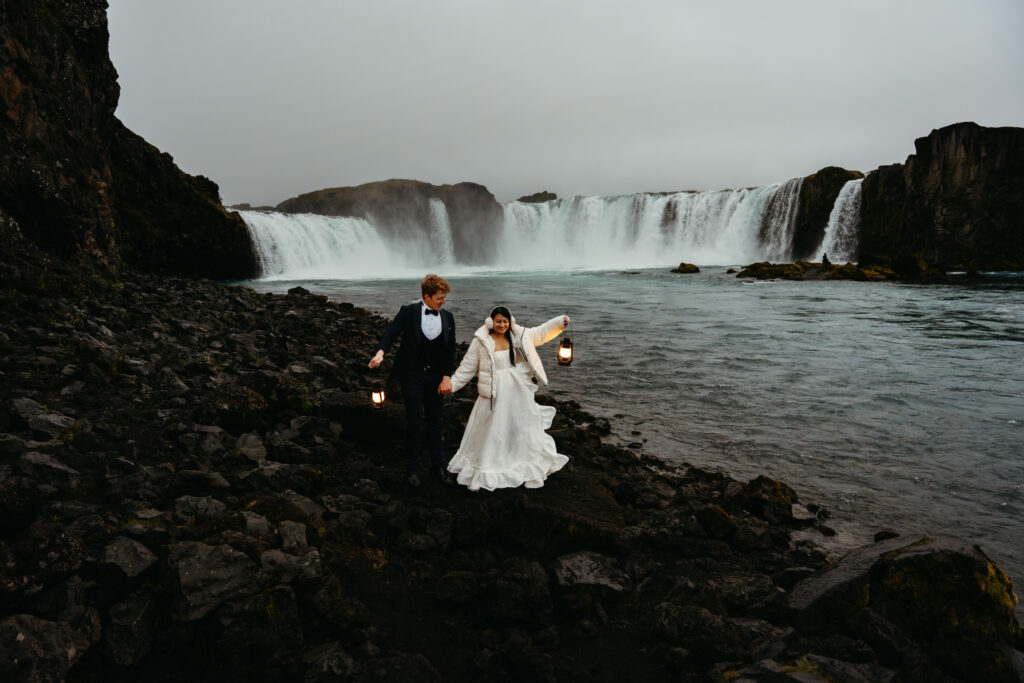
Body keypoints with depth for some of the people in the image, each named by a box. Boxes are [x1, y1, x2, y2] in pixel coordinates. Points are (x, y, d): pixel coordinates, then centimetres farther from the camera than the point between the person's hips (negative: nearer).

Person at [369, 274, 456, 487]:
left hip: (435, 377, 3)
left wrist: (447, 377, -4)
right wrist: (381, 352, -32)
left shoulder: (447, 318, 5)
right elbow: (391, 333, -13)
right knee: (413, 422, 3)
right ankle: (412, 468, 16)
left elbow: (450, 349, 4)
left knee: (436, 422, 10)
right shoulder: (409, 312, -5)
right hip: (412, 375, -3)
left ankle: (438, 467, 21)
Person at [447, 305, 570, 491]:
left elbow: (542, 333, 12)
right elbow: (467, 367, -2)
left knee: (522, 430, 11)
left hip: (518, 393, 3)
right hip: (494, 395, -3)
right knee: (490, 433, 4)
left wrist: (561, 322, 0)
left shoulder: (519, 336, 3)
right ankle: (482, 473, 18)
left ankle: (530, 471, 26)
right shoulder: (480, 341, -6)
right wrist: (451, 384, -8)